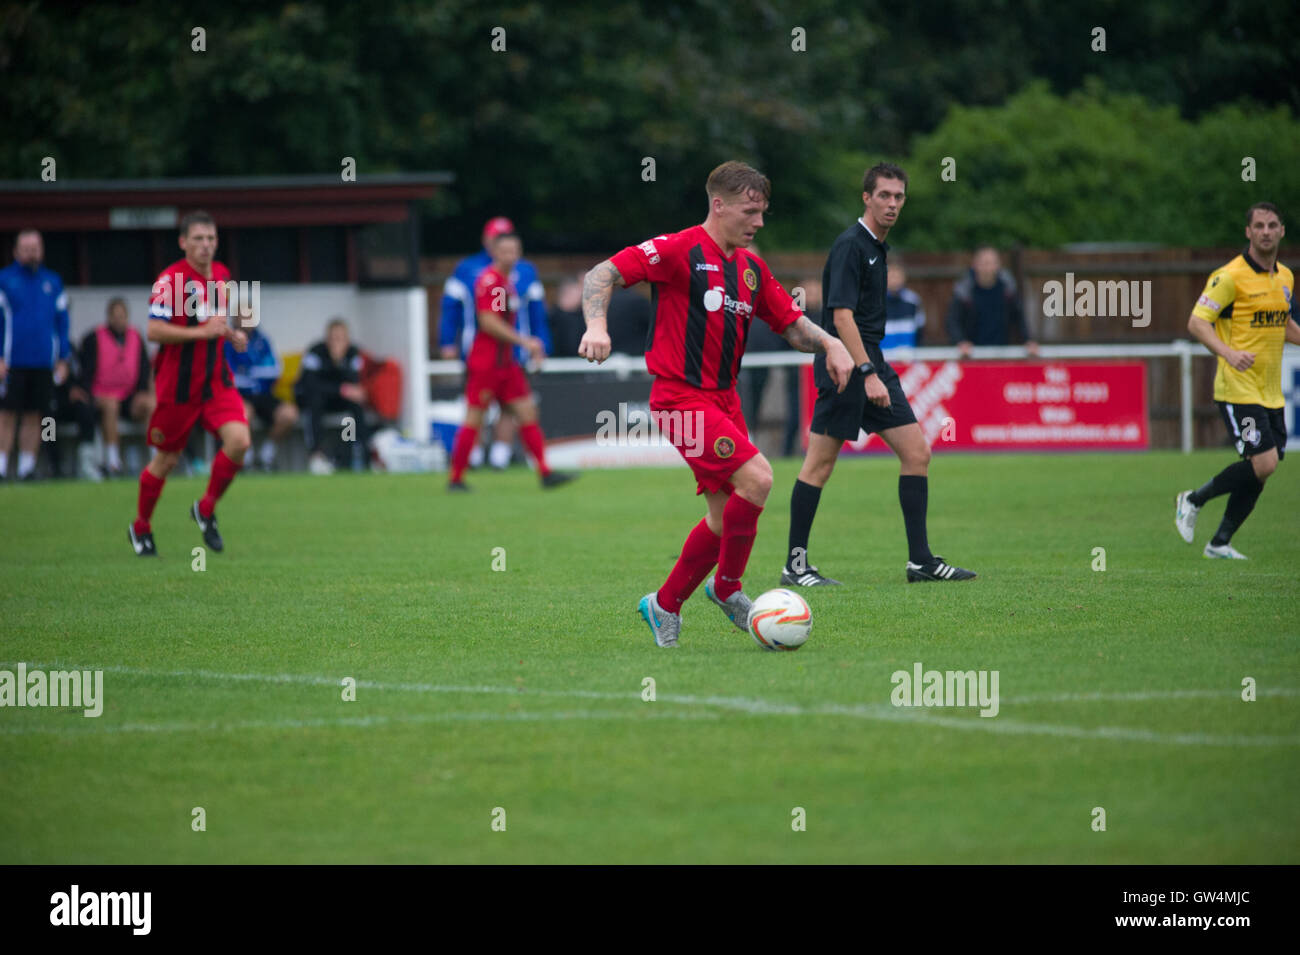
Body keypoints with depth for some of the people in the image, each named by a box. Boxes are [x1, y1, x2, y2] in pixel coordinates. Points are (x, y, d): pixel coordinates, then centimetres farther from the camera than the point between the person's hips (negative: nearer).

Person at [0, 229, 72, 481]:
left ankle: (27, 466, 10)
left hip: (43, 364, 3)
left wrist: (63, 360, 10)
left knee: (34, 416, 4)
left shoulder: (53, 283, 12)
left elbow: (62, 322, 15)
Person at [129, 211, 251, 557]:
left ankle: (206, 510, 6)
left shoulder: (222, 275, 9)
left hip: (216, 379, 5)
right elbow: (154, 331, -22)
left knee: (239, 441, -15)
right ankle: (141, 528, 27)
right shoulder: (170, 280, -14)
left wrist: (231, 334, 7)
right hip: (178, 383, -5)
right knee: (166, 459, 5)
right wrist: (202, 332, -25)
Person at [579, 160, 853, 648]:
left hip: (723, 398, 8)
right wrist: (597, 326, -32)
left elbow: (792, 324, 18)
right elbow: (602, 275, -15)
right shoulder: (681, 250, -11)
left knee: (727, 517, 7)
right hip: (682, 397, -8)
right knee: (756, 477, -21)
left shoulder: (751, 268, 12)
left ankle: (665, 605, 22)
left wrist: (828, 342, -3)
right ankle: (727, 587, -3)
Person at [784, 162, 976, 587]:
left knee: (916, 452, 3)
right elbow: (841, 316, -21)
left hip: (872, 365, 9)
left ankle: (920, 560, 5)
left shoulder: (878, 247, 16)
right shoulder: (850, 245, -13)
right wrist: (868, 374, -26)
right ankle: (796, 564, 2)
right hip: (845, 368, -9)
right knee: (820, 463, -4)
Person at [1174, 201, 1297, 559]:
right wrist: (1228, 353, -31)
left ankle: (1220, 543, 19)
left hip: (1271, 392, 8)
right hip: (1238, 390, -8)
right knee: (1263, 462, -16)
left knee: (1260, 470, 6)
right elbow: (1196, 322, -16)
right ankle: (1193, 501, 3)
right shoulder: (1230, 277, -12)